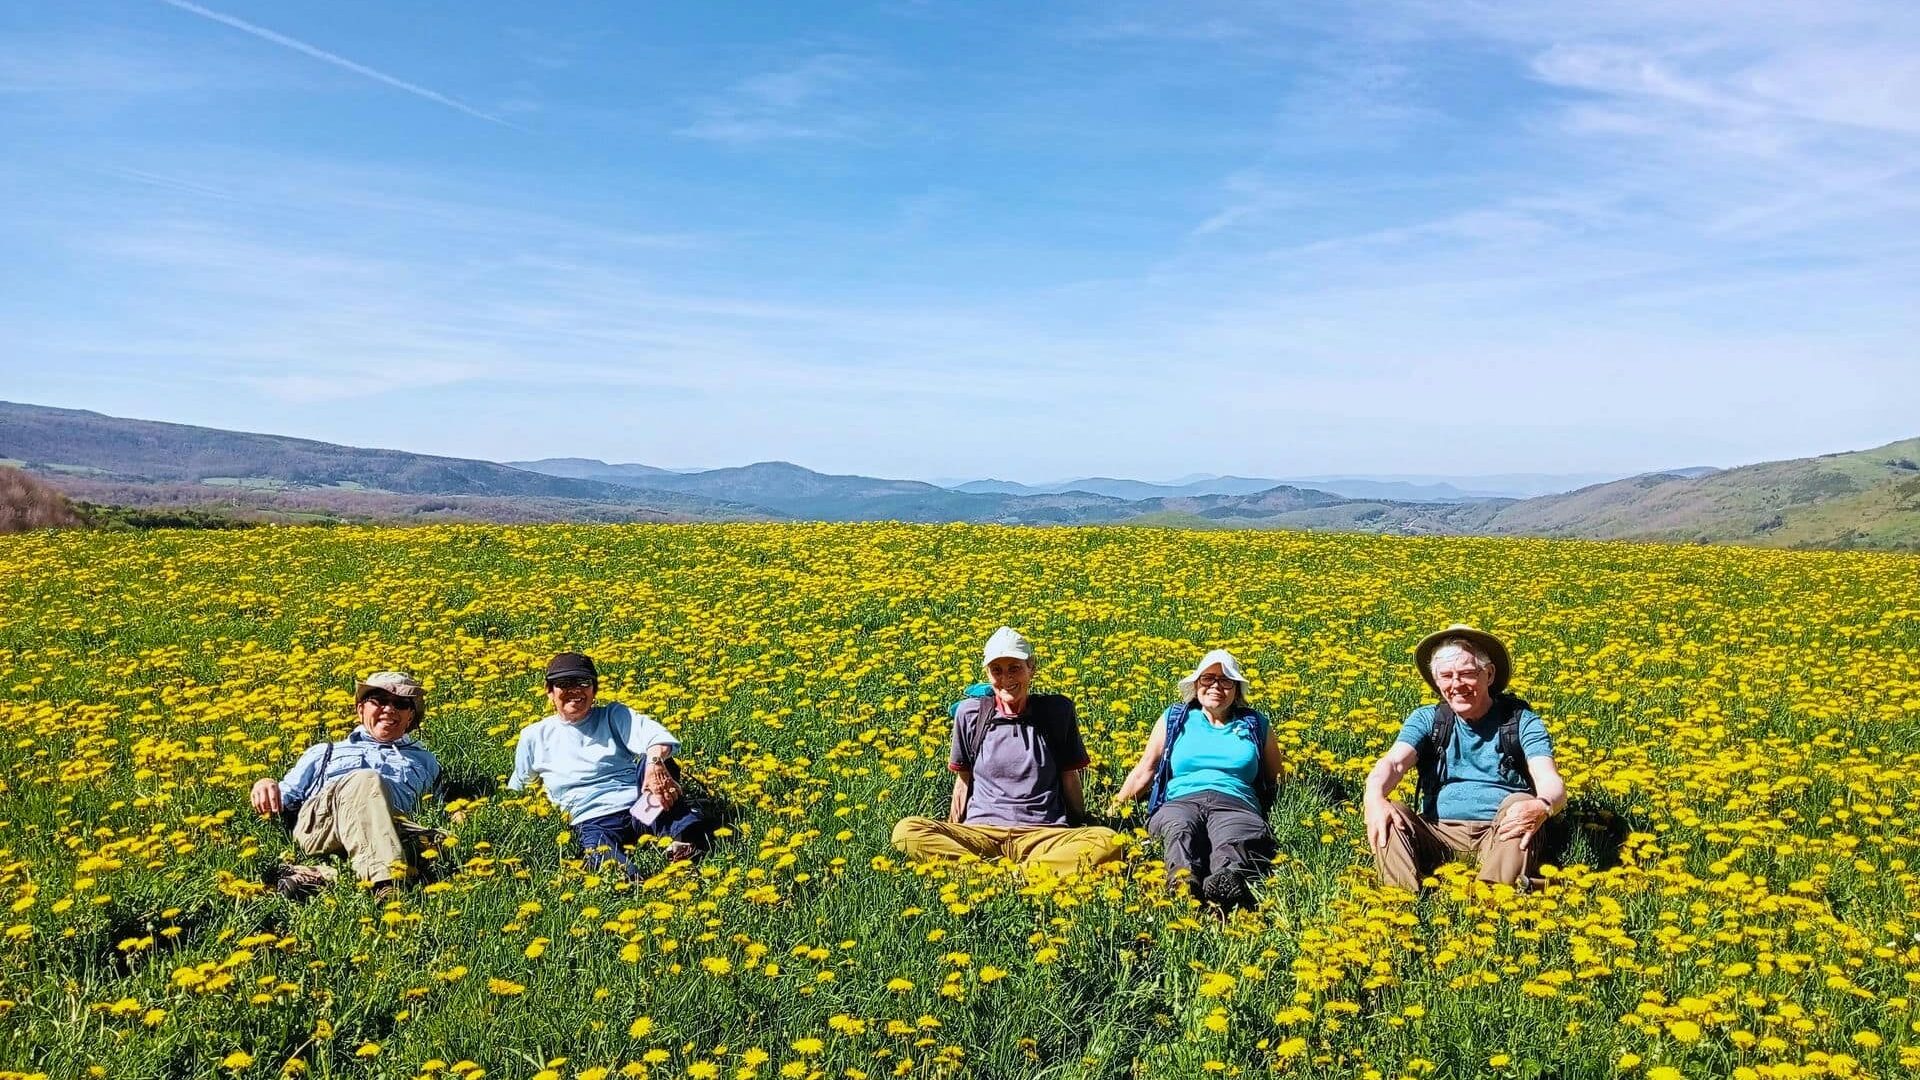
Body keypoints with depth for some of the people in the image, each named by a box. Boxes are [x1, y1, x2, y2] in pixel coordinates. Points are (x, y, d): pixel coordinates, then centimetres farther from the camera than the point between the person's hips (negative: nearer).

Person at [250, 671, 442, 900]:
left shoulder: (425, 761, 37)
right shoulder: (325, 753, 37)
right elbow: (284, 801, 29)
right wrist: (266, 785, 5)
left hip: (393, 824, 0)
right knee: (365, 780, -36)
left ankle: (325, 876, -51)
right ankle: (387, 882, -56)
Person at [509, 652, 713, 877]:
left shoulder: (613, 715, 11)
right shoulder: (534, 736, 17)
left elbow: (658, 735, -11)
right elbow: (517, 788, 32)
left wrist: (655, 761, -33)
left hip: (641, 805, 1)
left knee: (655, 757, -30)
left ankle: (686, 830, -42)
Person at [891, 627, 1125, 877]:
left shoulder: (1057, 711, 6)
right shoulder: (970, 713, 7)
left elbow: (1070, 778, 14)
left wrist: (1082, 831, 15)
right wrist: (952, 835, 12)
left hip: (1043, 834, 0)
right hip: (980, 831, 1)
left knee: (1109, 842, -33)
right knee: (906, 831, -28)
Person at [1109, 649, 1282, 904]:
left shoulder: (1256, 724, 23)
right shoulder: (1173, 719, 22)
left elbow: (1275, 780, 26)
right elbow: (1144, 773, 22)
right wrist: (1115, 808, 10)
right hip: (1180, 801, 0)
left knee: (1233, 838, -41)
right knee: (1178, 826, -41)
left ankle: (1229, 878, -72)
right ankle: (1182, 877, -72)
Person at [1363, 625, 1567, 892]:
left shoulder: (1521, 721, 3)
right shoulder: (1427, 719, 9)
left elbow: (1551, 783, -11)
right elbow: (1393, 762, -9)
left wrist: (1542, 807, -38)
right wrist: (1374, 796, -34)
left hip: (1501, 832, -2)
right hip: (1440, 830, 2)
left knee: (1520, 802, -32)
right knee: (1388, 812, -25)